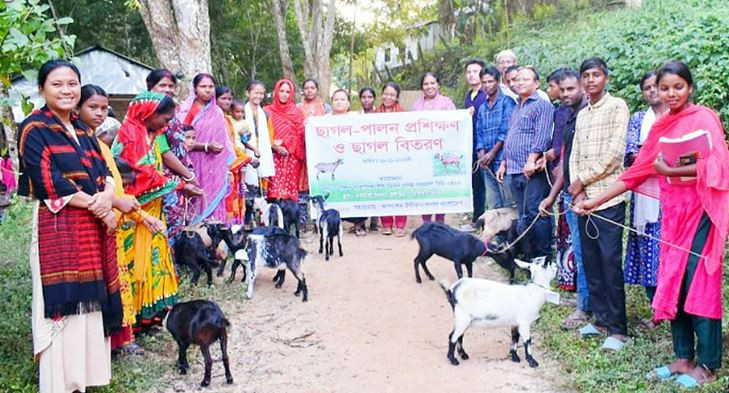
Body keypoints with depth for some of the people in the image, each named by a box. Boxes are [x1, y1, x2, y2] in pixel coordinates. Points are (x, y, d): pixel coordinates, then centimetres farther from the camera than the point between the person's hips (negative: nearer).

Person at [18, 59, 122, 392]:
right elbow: (49, 184, -14)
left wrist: (107, 197, -11)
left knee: (89, 302, 9)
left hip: (94, 227, 7)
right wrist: (97, 205, -11)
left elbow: (104, 172, 11)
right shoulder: (34, 128, -5)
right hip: (57, 228, -7)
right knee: (63, 305, -5)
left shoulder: (82, 130, 17)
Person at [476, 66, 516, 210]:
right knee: (492, 205, 8)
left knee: (507, 203, -6)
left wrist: (493, 152, -10)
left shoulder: (506, 102, -1)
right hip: (487, 163, 6)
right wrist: (481, 155, -1)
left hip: (502, 160, -6)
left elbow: (507, 131, -9)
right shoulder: (482, 108, 20)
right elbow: (479, 134, 15)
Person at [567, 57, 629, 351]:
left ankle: (617, 328, 2)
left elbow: (614, 154, -12)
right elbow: (574, 156, 13)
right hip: (583, 198, 7)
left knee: (610, 263, -6)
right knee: (591, 262, 9)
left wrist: (582, 180, -7)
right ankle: (601, 318, 20)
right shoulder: (581, 115, 18)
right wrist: (577, 190, -2)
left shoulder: (617, 106, -3)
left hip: (609, 197, -6)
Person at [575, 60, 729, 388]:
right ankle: (684, 358, 19)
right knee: (672, 283, 8)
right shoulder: (660, 126, 11)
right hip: (671, 211, 6)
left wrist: (671, 170, -18)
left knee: (699, 284, -3)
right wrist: (595, 200, 6)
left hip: (699, 210, -6)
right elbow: (637, 172, 10)